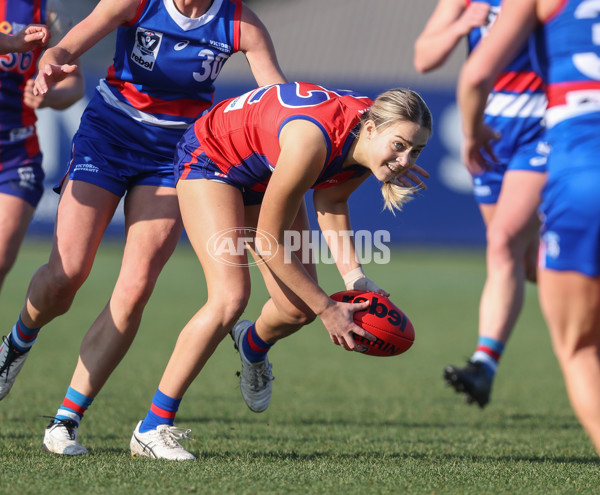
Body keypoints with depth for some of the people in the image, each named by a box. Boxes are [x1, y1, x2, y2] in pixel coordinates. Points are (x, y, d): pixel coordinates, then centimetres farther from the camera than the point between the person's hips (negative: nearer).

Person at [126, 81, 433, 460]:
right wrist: (327, 309, -27)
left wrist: (351, 271, -17)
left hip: (266, 171, 7)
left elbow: (331, 201, -1)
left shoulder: (368, 146, -20)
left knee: (300, 308, -1)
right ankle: (153, 429, -14)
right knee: (230, 297, -23)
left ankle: (252, 345, 38)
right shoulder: (312, 141, -42)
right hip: (211, 156, -7)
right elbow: (267, 240, -31)